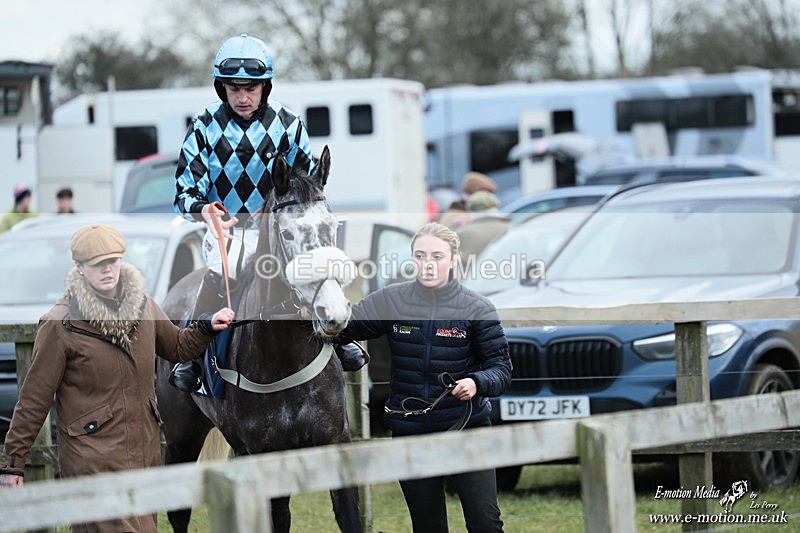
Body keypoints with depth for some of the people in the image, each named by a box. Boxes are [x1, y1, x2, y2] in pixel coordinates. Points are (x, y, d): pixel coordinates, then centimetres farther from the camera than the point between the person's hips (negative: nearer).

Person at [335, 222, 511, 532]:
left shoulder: (476, 308, -6)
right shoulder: (390, 301, 0)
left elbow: (500, 367, -7)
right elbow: (342, 329, 5)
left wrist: (476, 383, -28)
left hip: (466, 428, -2)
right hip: (410, 431, 2)